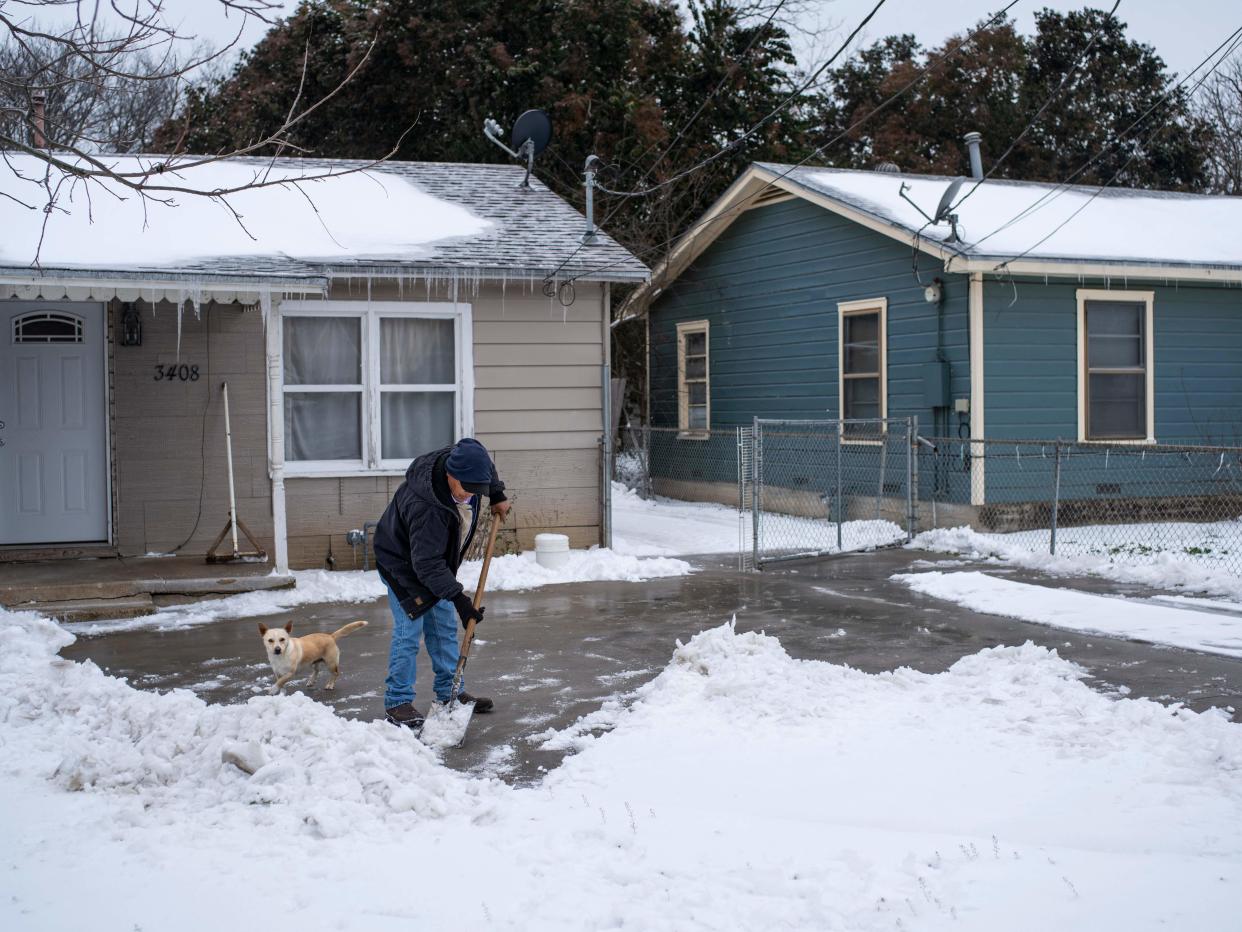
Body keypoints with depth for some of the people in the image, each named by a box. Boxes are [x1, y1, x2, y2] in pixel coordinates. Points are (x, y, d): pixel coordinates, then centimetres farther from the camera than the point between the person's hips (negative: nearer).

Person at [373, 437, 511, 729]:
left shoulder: (466, 465, -20)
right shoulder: (425, 507, -42)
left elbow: (486, 466, 8)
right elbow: (426, 563, -38)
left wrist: (497, 495, 6)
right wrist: (458, 598, -39)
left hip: (435, 561, 8)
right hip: (403, 564, -8)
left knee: (445, 627, 11)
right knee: (408, 631, -11)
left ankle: (450, 692, 20)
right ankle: (397, 703, -4)